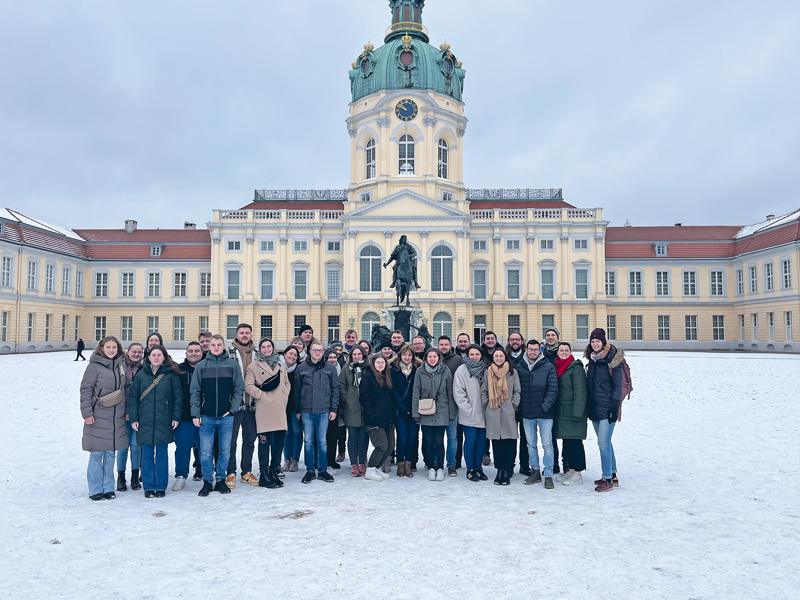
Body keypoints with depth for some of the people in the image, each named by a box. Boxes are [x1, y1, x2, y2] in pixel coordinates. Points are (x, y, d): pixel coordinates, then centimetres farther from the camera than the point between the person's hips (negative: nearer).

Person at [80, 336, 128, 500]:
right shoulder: (94, 366, -7)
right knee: (97, 453, 1)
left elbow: (127, 389, 15)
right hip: (98, 417, -5)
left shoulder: (121, 366, 9)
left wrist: (128, 411, 12)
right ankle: (96, 490, 12)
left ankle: (108, 488, 21)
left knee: (110, 453, 11)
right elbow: (85, 389, -8)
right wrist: (87, 413, -13)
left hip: (117, 418, 5)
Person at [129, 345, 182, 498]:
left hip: (164, 422, -1)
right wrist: (133, 418, 1)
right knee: (147, 454, 6)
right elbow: (134, 397, 7)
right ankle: (148, 487, 16)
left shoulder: (170, 375, 2)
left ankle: (161, 487, 14)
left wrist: (176, 417, -3)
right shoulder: (141, 375, 6)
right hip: (145, 421, 1)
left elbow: (178, 397, 3)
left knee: (162, 454, 4)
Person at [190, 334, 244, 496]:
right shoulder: (201, 365, 5)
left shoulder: (232, 364, 2)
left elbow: (239, 389, 3)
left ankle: (221, 480, 21)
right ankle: (207, 481, 16)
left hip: (226, 416, 0)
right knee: (205, 452, 3)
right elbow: (195, 391, 5)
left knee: (225, 451, 7)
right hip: (206, 417, 0)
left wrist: (232, 409, -5)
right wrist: (195, 414, -2)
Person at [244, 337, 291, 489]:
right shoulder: (253, 366, 1)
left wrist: (284, 397, 9)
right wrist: (262, 395, -10)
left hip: (279, 410, 5)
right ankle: (264, 475, 6)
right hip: (263, 410, -5)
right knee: (264, 442, -3)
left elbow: (287, 384, 23)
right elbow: (248, 386, -6)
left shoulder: (280, 365, 18)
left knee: (279, 442, 7)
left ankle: (274, 472, 19)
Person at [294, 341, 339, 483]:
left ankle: (322, 470, 15)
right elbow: (296, 390, 7)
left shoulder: (330, 368, 4)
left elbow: (335, 389, 5)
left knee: (322, 441, 5)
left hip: (324, 411, 0)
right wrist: (297, 410, 4)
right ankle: (310, 470, 16)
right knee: (308, 441, 5)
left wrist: (333, 409, 0)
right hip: (306, 410, 0)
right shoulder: (301, 368, 4)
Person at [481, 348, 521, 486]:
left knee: (509, 442, -3)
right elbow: (483, 391, 15)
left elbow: (517, 392, 7)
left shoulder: (512, 372, 7)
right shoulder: (488, 372, 11)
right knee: (496, 442, 3)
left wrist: (513, 406, -2)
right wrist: (486, 405, 4)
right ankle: (499, 470, 13)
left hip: (508, 413, -1)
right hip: (493, 414, 1)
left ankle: (507, 471, 5)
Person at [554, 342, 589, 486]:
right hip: (562, 412, 8)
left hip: (573, 412, -8)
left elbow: (580, 393, -14)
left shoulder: (576, 368, -10)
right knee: (566, 442, 12)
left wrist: (576, 413, -19)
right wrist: (555, 411, 14)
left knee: (574, 442, -6)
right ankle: (571, 470, 22)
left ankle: (578, 474, 1)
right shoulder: (557, 368, 14)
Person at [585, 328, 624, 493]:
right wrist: (589, 407, 15)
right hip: (595, 408, 7)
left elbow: (618, 386, -10)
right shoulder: (592, 360, 12)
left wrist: (614, 407, -14)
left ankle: (607, 479, 0)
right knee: (605, 442, 14)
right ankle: (613, 475, 24)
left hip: (607, 408, -7)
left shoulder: (613, 361, -9)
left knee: (603, 443, -8)